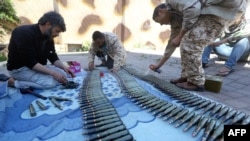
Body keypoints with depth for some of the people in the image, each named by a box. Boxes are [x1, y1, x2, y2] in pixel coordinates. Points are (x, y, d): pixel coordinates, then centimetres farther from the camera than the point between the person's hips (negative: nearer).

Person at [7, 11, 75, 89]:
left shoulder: (48, 36, -1)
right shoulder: (24, 34, -24)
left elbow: (53, 57, 2)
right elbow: (30, 62, -28)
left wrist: (64, 67, -16)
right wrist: (52, 73, -32)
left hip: (38, 66, 8)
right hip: (19, 68, -7)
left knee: (63, 74, -6)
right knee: (50, 82, -27)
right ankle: (15, 82, -5)